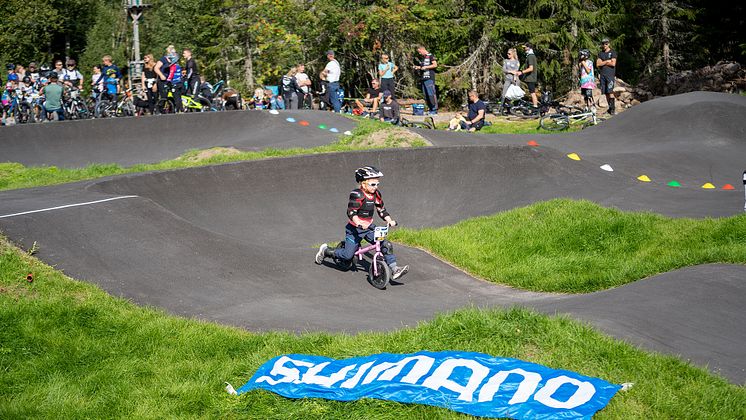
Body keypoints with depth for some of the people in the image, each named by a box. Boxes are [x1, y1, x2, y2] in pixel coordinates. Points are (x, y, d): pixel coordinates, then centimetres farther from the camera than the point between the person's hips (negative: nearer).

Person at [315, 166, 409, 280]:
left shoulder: (376, 194, 2)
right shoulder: (356, 195, -20)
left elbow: (381, 210, 9)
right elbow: (351, 213, -25)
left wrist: (390, 221, -7)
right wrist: (359, 224, -40)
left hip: (369, 228, 6)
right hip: (355, 229, -6)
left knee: (386, 245, -11)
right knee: (348, 255, -4)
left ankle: (394, 269, -9)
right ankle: (325, 250, 20)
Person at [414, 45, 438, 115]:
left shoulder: (431, 56, -3)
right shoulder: (423, 58, 21)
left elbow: (435, 65, -11)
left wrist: (425, 67, -14)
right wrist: (418, 67, 14)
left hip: (429, 78, -9)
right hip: (423, 78, 9)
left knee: (431, 94, -11)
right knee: (425, 95, 6)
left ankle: (435, 109, -9)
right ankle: (430, 109, 10)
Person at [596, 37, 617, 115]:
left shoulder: (613, 52, 3)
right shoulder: (600, 53, 16)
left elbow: (613, 63, -9)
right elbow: (598, 64, 4)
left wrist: (603, 62, -1)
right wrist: (607, 61, -5)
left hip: (610, 74, -5)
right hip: (602, 74, 5)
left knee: (610, 91, -14)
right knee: (606, 93, 3)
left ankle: (613, 108, -14)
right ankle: (610, 107, 9)